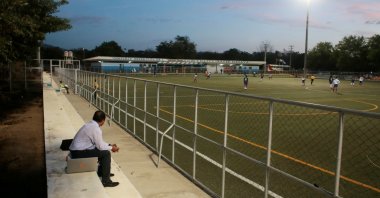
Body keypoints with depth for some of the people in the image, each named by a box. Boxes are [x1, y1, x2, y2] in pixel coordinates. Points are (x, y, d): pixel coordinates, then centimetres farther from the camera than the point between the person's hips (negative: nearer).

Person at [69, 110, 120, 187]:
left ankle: (101, 172, 34)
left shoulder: (90, 124, 10)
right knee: (106, 153, -12)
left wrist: (109, 145, 16)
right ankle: (106, 181, -8)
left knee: (103, 149, 19)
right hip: (78, 153, -10)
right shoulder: (96, 129, -20)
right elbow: (100, 146, -14)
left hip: (76, 149, 10)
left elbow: (99, 142, 20)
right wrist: (111, 148, 1)